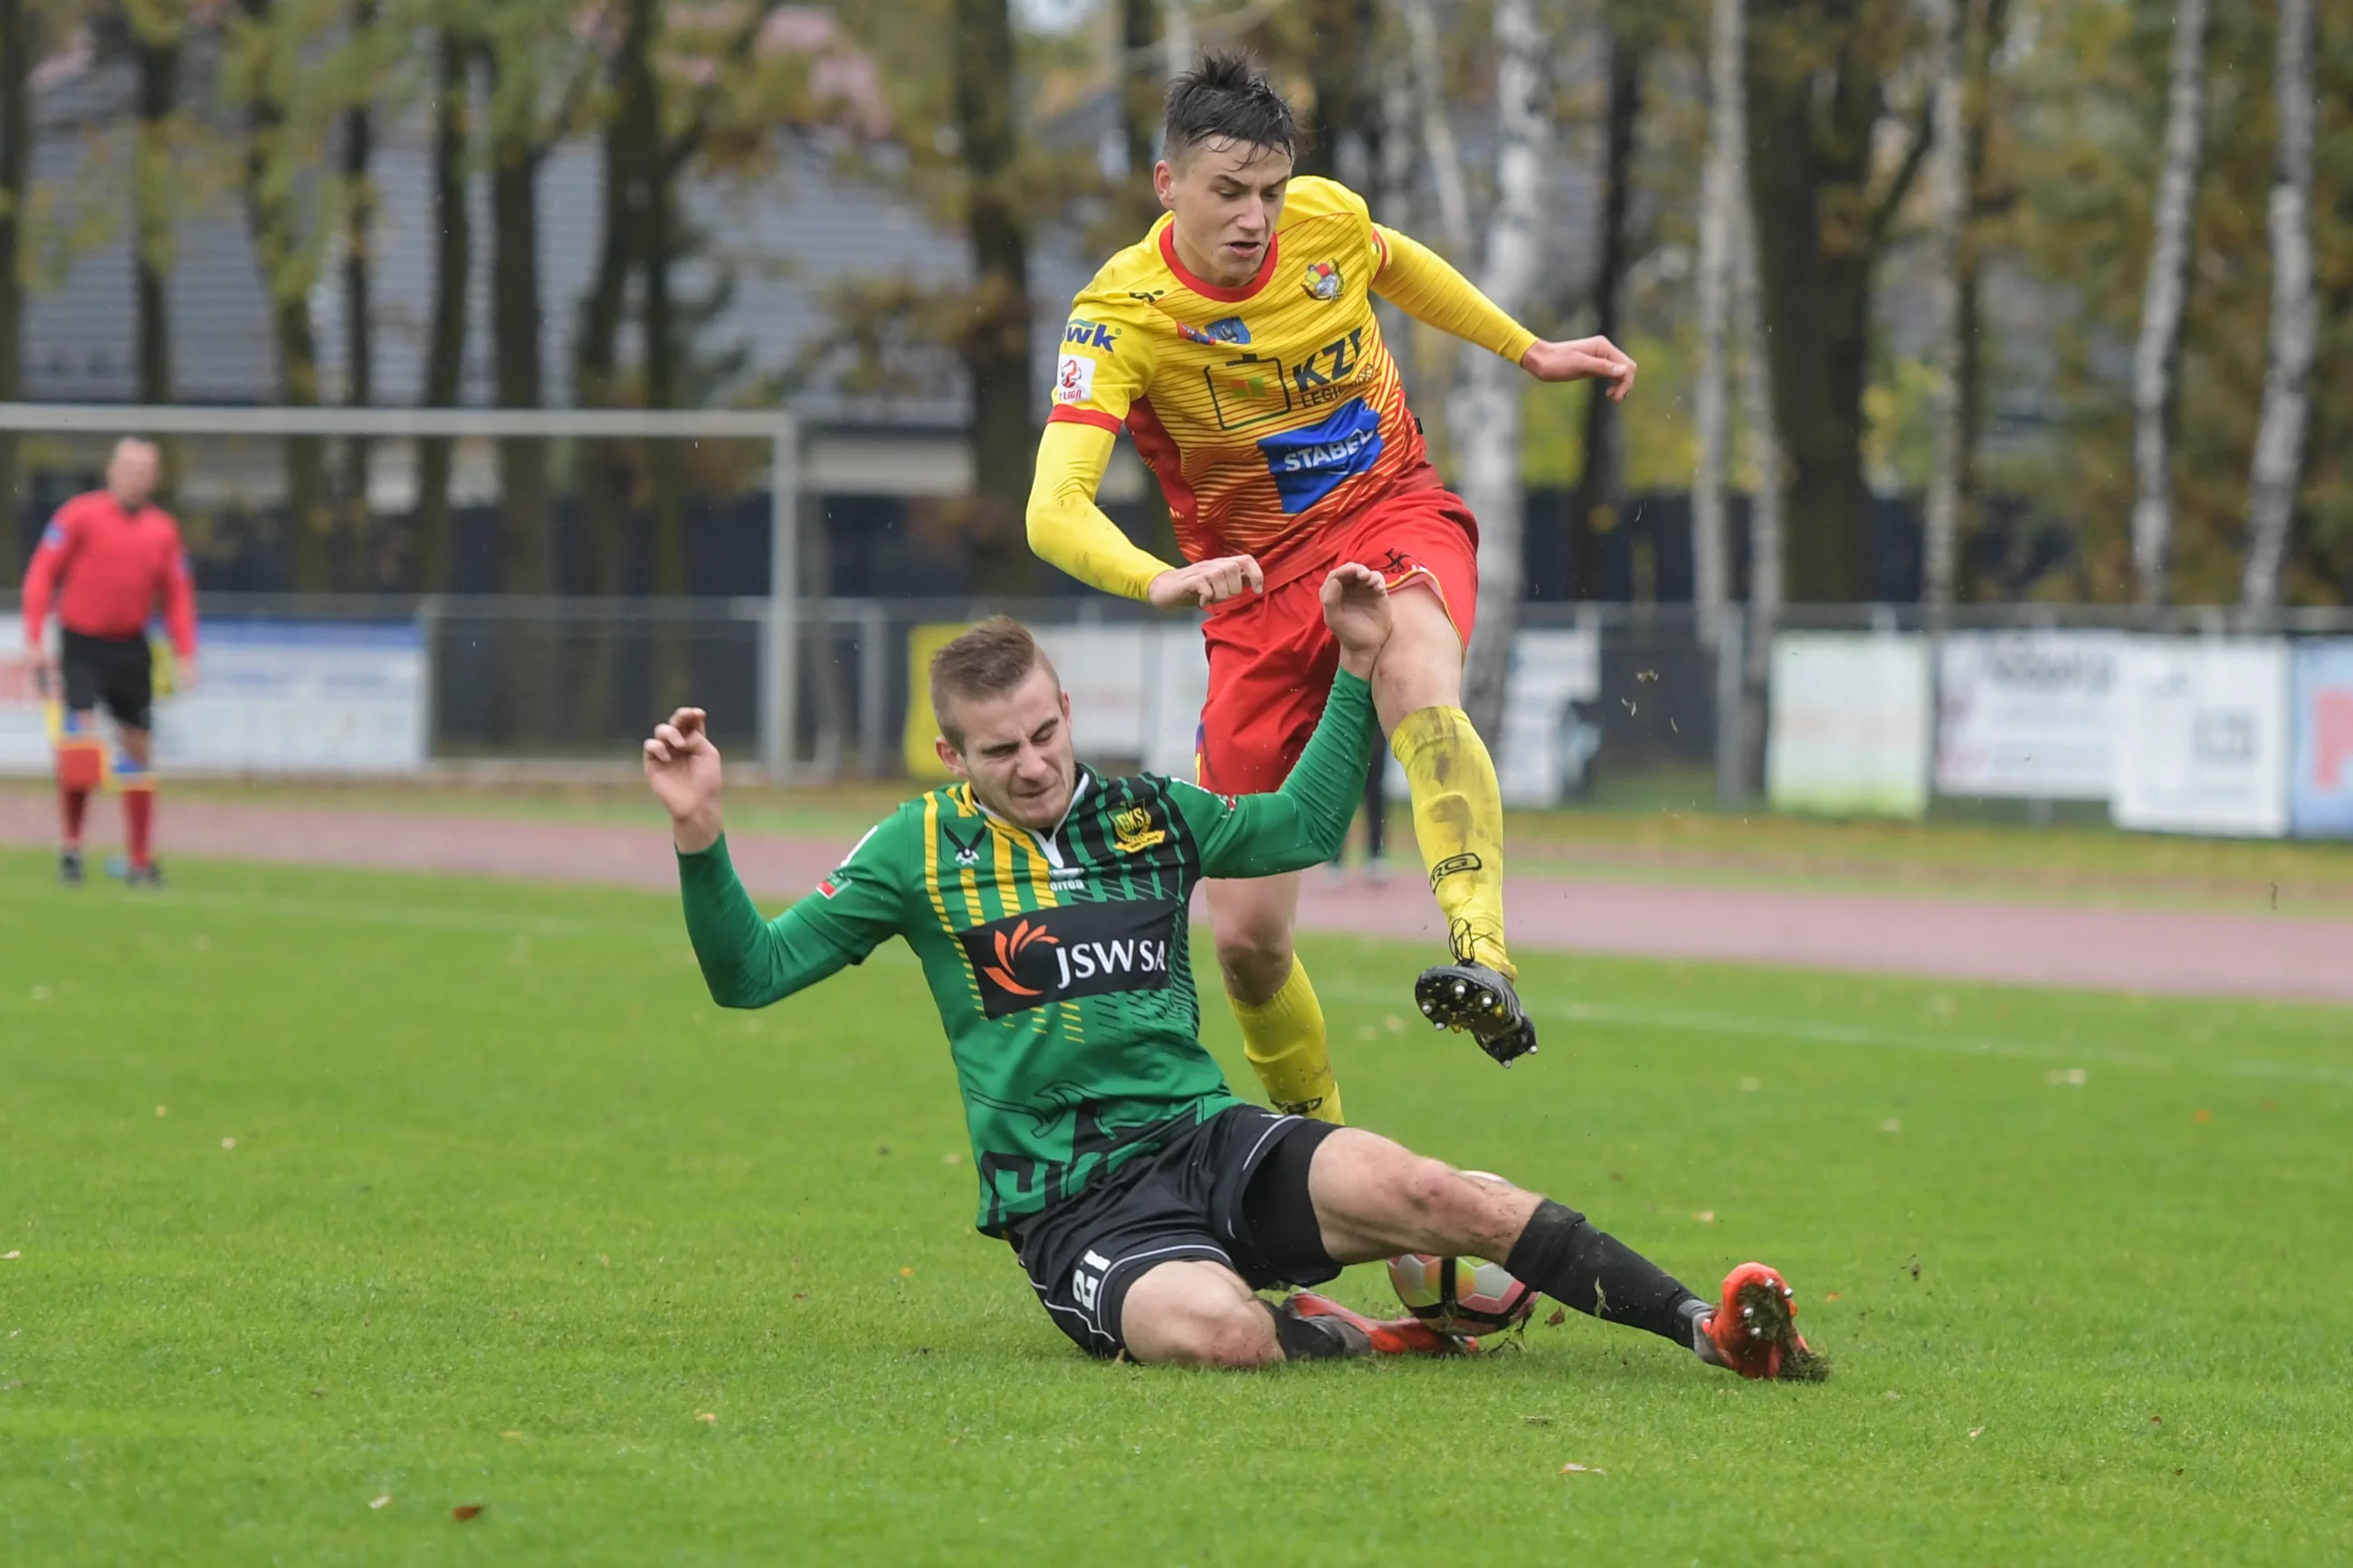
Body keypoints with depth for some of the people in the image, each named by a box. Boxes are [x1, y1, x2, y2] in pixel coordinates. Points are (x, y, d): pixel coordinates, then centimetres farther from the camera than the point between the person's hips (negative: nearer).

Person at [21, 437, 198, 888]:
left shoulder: (162, 530, 5)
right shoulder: (81, 515, -6)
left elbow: (177, 596, 9)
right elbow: (41, 575, -6)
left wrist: (184, 656, -1)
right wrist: (36, 642, -13)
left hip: (131, 648, 4)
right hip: (82, 643, -4)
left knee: (138, 749, 7)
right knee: (81, 740, -17)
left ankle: (142, 861, 15)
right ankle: (70, 846, -3)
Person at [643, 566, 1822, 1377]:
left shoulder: (1147, 813, 13)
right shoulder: (920, 853, 2)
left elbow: (1304, 827, 29)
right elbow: (751, 973, 0)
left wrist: (1357, 669, 21)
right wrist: (700, 837, -16)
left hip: (1210, 1143, 4)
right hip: (1071, 1201, -4)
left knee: (1424, 1193, -25)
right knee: (1222, 1332, -39)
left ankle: (1703, 1328, -23)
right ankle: (1334, 1337, -8)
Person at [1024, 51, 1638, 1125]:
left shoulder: (1327, 219, -8)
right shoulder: (1119, 316, -19)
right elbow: (1053, 510, -32)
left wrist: (1530, 353, 26)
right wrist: (1159, 583, -50)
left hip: (1394, 513, 1)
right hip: (1257, 584, 0)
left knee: (1416, 683, -38)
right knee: (1246, 934, -3)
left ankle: (1484, 962, -54)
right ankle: (1318, 1145, 23)